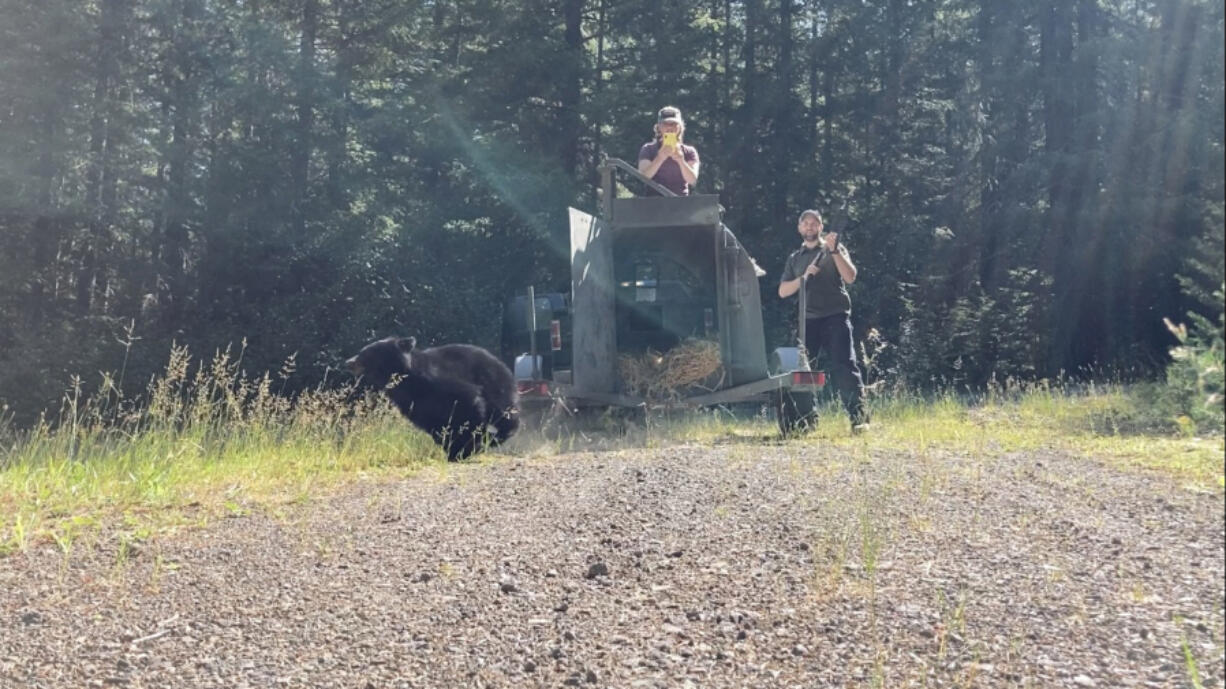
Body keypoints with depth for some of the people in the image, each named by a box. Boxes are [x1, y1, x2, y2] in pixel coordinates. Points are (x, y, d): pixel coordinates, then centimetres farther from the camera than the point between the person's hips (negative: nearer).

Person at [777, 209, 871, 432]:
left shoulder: (835, 250, 12)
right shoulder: (795, 259, 19)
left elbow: (850, 277, -4)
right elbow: (783, 291, 9)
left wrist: (834, 251, -13)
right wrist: (804, 277, -7)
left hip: (835, 317, -3)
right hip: (807, 320, 4)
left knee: (844, 366, -14)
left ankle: (859, 417, -20)